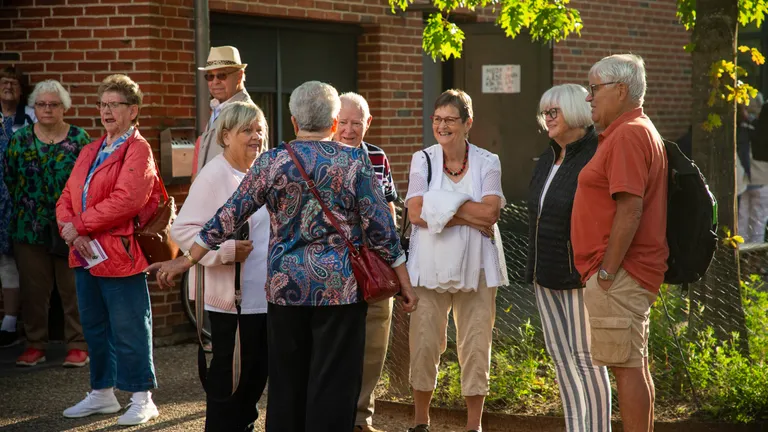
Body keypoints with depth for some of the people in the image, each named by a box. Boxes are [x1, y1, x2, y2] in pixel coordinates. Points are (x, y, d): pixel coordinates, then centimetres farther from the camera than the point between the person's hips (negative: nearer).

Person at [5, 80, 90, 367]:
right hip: (30, 228, 2)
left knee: (73, 287, 1)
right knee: (33, 289, 7)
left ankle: (78, 345, 10)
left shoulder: (79, 139, 1)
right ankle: (35, 344, 17)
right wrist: (25, 208, 6)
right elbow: (10, 180, 9)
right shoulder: (20, 139, 6)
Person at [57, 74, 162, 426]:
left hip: (119, 254, -8)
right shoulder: (90, 152, 17)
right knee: (95, 327, 16)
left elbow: (126, 200, -20)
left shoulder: (138, 150, -8)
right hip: (85, 253, 8)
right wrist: (71, 230, -9)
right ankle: (102, 394, 28)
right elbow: (66, 198, 11)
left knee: (128, 330, -1)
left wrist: (80, 225, -17)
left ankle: (142, 400, 8)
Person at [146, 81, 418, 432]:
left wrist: (187, 261, 9)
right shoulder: (355, 162, -4)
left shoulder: (271, 162, 0)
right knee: (333, 384, 2)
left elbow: (229, 217, 1)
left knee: (286, 381, 13)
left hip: (286, 286, 2)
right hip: (340, 287, -2)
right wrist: (404, 282, 3)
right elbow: (380, 228, -5)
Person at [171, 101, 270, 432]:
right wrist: (225, 250, -26)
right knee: (228, 382, -1)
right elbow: (182, 229, -18)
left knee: (256, 378, 13)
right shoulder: (214, 176, -11)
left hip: (265, 298, 7)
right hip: (231, 301, -7)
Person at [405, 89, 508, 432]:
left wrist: (443, 204, -13)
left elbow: (490, 211, -11)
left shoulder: (487, 162, 3)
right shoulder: (422, 160, 4)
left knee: (475, 346, 2)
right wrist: (468, 216, -13)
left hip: (475, 266, 0)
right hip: (429, 265, 0)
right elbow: (416, 213, -7)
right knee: (424, 343, 2)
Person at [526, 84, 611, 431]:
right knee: (560, 356, 11)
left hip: (579, 273, -9)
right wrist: (534, 269, 20)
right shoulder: (548, 159, 15)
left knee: (586, 358, -5)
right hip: (546, 273, 9)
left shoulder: (596, 156, -13)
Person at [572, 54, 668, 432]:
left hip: (619, 275, -11)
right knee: (635, 366, 15)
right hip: (628, 274, 11)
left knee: (627, 367, -7)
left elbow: (630, 211, -23)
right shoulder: (632, 131, 18)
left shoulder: (629, 135, -15)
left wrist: (607, 271, -20)